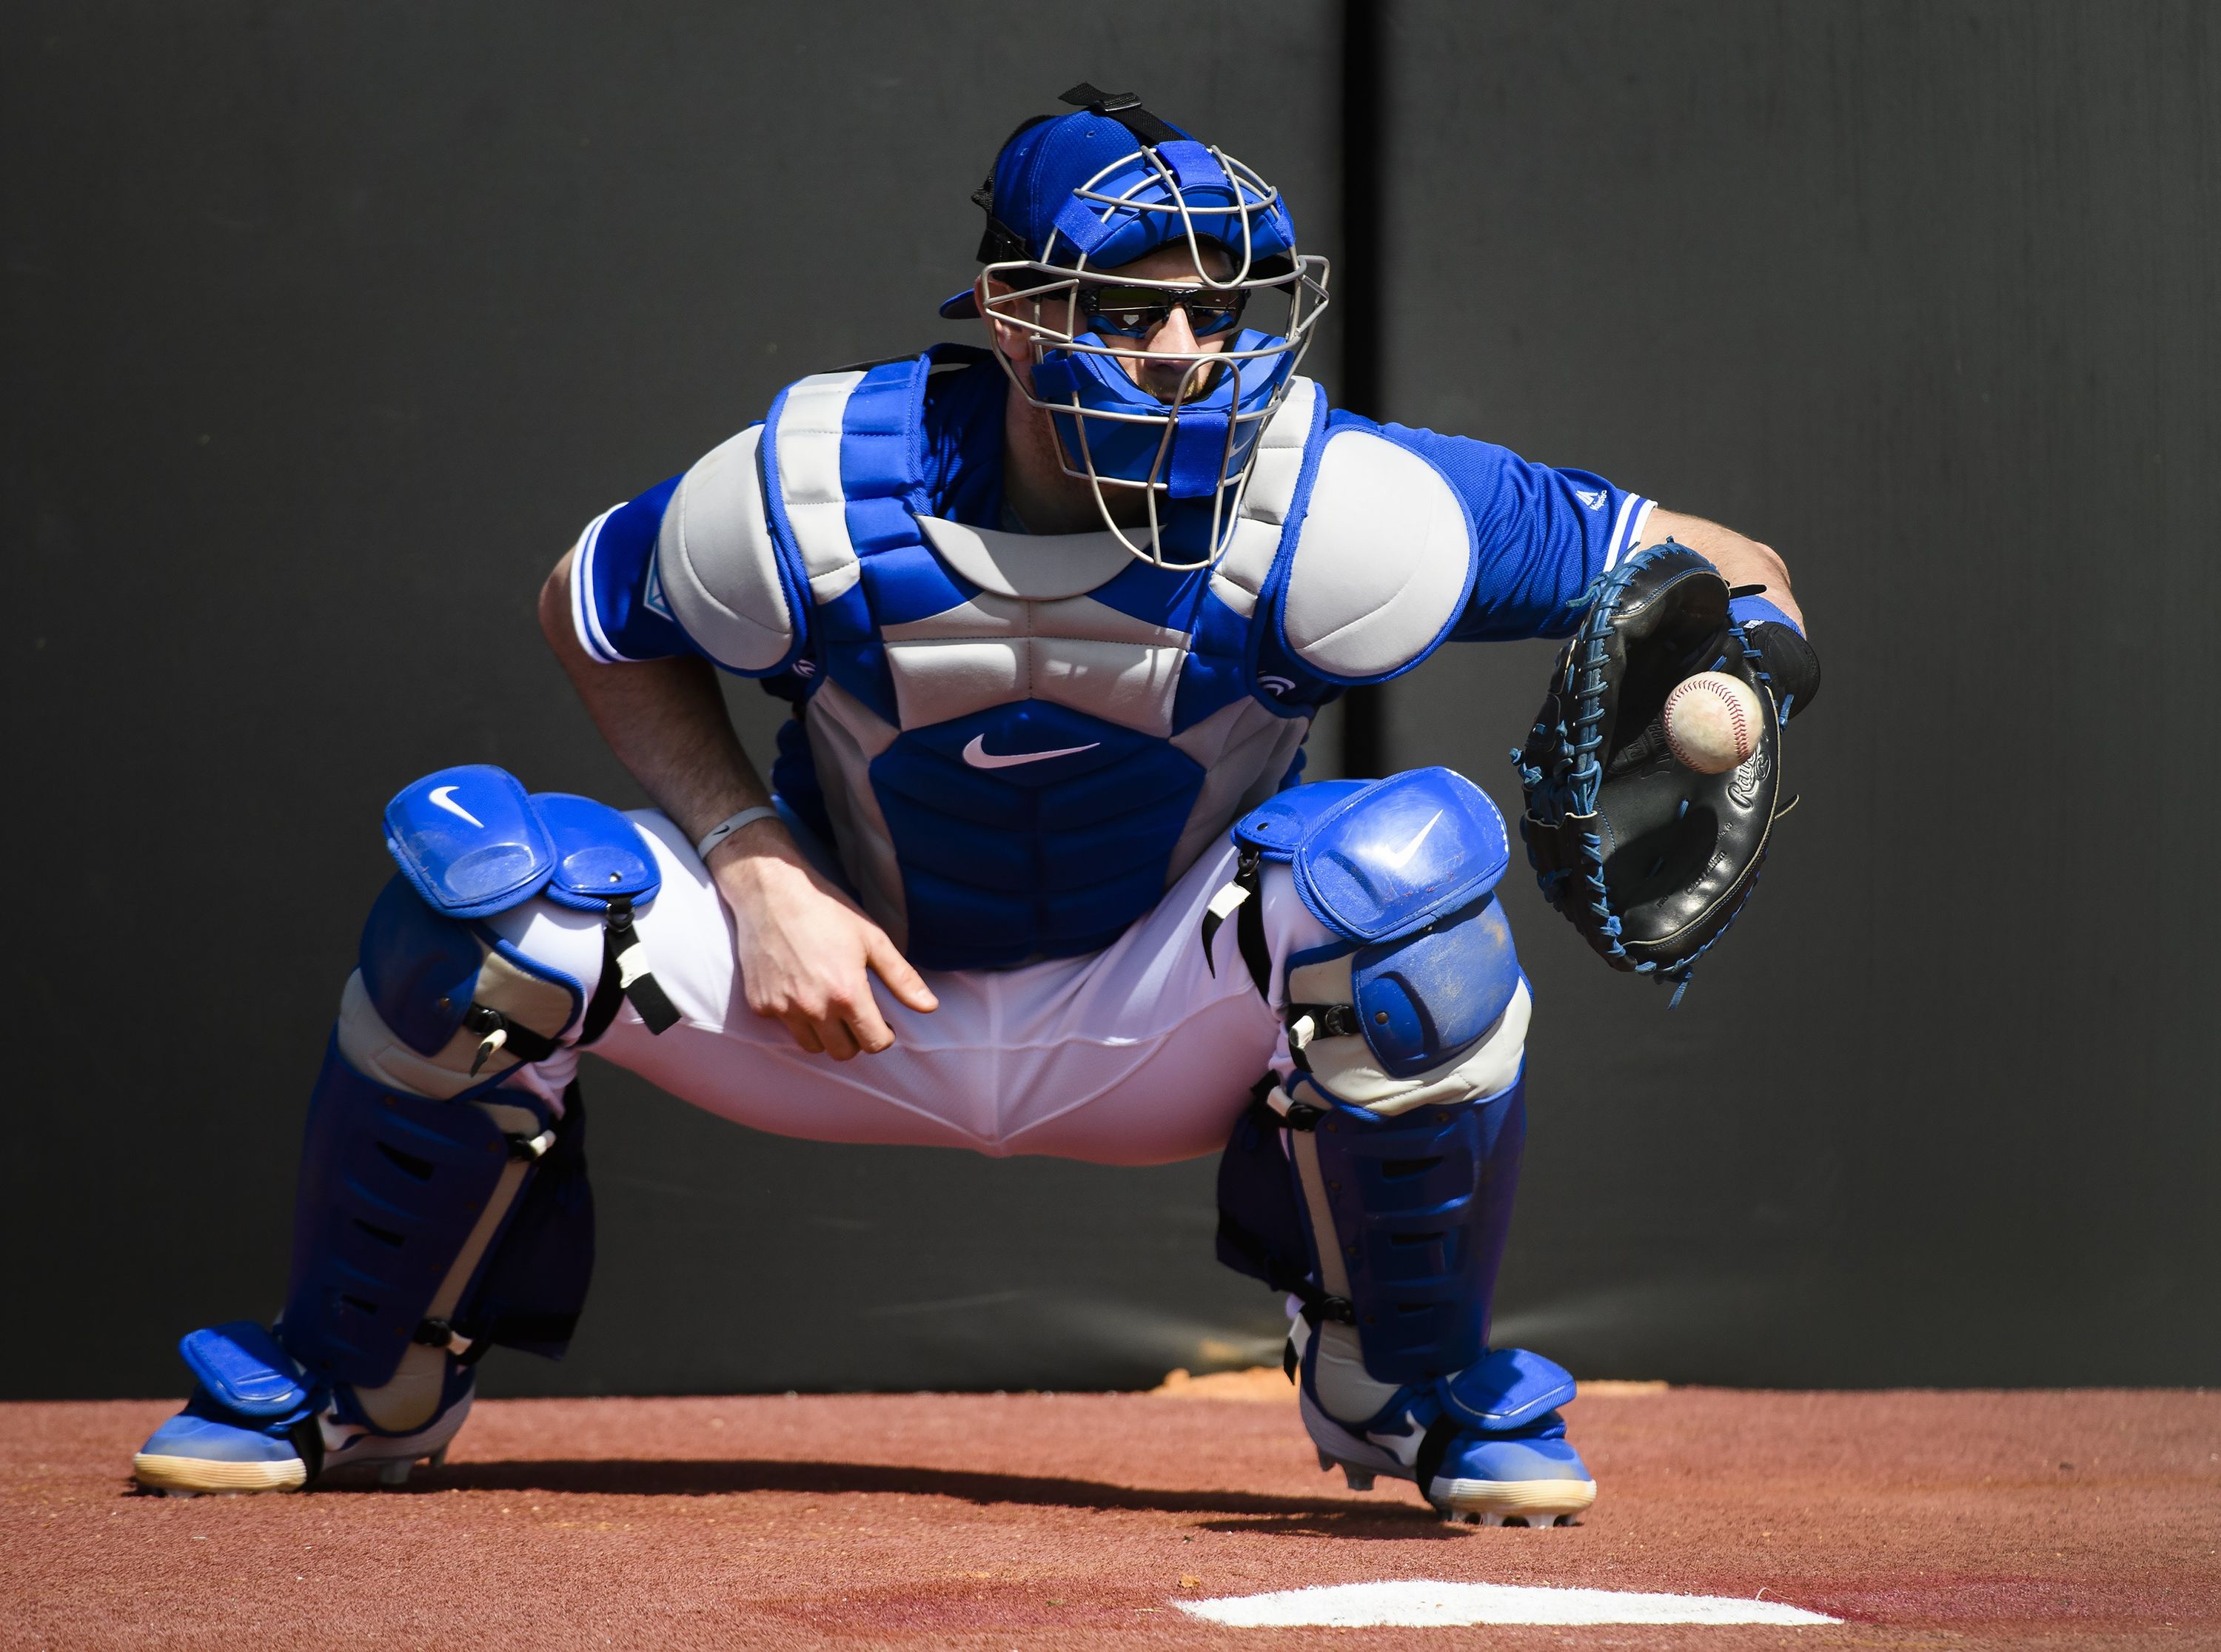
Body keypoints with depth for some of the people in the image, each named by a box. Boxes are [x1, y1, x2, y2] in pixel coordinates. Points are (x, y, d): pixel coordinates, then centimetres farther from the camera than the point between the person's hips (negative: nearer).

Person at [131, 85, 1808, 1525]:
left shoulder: (1325, 513, -25)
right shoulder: (818, 497, -22)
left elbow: (1722, 576, -18)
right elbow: (595, 616, -1)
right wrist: (757, 866, -14)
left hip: (1157, 1030, -1)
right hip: (857, 997, 1)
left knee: (1413, 857, -32)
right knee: (476, 868, -23)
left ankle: (1408, 1386, -6)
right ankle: (361, 1384, 4)